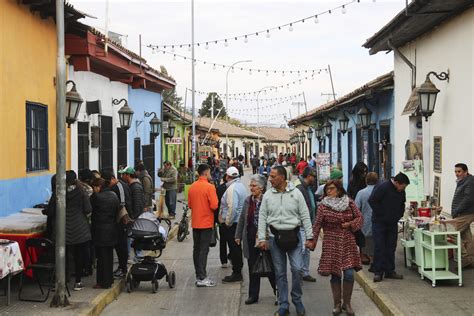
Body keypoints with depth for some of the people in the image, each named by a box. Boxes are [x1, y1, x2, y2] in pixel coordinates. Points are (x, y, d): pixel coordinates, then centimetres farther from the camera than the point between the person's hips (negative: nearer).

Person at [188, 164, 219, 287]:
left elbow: (189, 204, 12)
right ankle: (202, 278, -4)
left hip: (195, 223, 6)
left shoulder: (192, 187, 5)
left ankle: (198, 276, 17)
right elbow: (214, 205, -19)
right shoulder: (209, 187, -15)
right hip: (206, 223, -6)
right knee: (204, 250, -4)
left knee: (196, 249, 12)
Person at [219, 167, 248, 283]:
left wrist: (228, 222, -15)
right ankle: (238, 272, 24)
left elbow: (232, 207, -26)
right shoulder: (241, 186, 13)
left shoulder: (232, 188, -18)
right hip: (241, 221, 10)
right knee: (237, 247, 16)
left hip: (232, 223, -10)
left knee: (234, 248, -4)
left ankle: (236, 274, 1)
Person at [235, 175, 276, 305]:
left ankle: (278, 292, 22)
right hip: (250, 239, 6)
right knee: (252, 267, 11)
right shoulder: (248, 200, 7)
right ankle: (253, 295, 20)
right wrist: (238, 235, 13)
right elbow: (242, 219, 14)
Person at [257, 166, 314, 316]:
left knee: (297, 269, -7)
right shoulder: (268, 195, 2)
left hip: (293, 236, -2)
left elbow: (305, 216, -1)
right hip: (275, 237, 2)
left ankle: (297, 299, 16)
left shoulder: (296, 193, -3)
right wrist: (262, 238, -3)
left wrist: (309, 237, -4)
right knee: (280, 273, 7)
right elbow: (262, 217, 4)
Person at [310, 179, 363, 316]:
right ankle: (337, 304, 17)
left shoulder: (349, 203, 2)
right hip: (331, 244, -1)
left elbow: (359, 217, 9)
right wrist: (312, 240, -10)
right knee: (335, 274, 3)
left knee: (349, 274, -5)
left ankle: (347, 303, 13)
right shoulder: (323, 206, -2)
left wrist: (350, 224, -9)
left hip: (348, 243, 1)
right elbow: (317, 224, -3)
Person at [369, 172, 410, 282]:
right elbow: (372, 201, -18)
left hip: (393, 223, 6)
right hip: (379, 222, -6)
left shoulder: (401, 191, 4)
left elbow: (402, 204, 20)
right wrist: (380, 215, -16)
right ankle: (378, 272, 0)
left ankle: (390, 271, 14)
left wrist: (399, 216, 7)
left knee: (391, 247, 7)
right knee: (379, 247, -5)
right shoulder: (382, 188, -17)